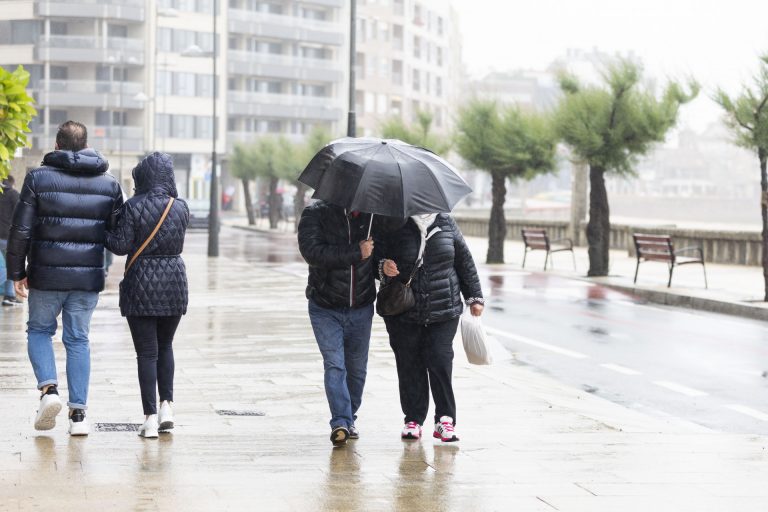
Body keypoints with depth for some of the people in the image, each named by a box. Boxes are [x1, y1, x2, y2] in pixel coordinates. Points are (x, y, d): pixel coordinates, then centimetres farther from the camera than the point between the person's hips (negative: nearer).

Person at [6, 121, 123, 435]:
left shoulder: (39, 178, -4)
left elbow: (21, 230, -6)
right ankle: (79, 413, 7)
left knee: (39, 330, 17)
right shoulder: (109, 183, 5)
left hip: (47, 275, -2)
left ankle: (49, 388, -5)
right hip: (89, 276, 2)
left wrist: (16, 273, 2)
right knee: (78, 340, 11)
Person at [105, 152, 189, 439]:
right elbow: (178, 242, 9)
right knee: (165, 345, 20)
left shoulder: (133, 207, -11)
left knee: (146, 352, 1)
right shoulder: (181, 208, 1)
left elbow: (120, 246, -12)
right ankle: (167, 404, 9)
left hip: (141, 284, -3)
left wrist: (102, 233, 5)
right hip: (174, 283, 3)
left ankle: (151, 418, -2)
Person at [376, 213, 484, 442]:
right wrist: (384, 267, -19)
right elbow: (378, 257, 5)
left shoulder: (446, 223, 7)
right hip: (403, 312, 0)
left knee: (440, 361, -8)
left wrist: (474, 297, 15)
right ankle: (413, 419, 13)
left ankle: (445, 419, -1)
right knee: (409, 365, 2)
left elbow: (464, 261, 14)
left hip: (444, 311, 1)